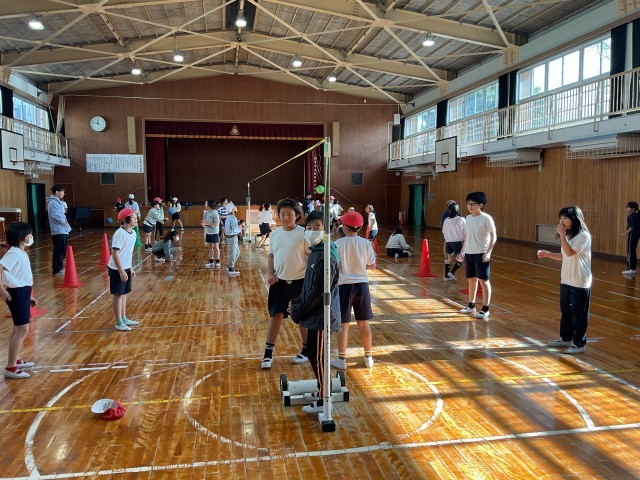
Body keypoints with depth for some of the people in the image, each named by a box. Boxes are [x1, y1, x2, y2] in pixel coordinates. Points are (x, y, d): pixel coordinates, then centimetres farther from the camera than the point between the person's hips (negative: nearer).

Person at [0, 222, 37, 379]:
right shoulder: (14, 253, -18)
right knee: (22, 329, -8)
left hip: (22, 292, 10)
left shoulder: (21, 253, 12)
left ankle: (14, 360, 34)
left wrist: (28, 296, 22)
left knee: (18, 328, 20)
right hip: (17, 293, -10)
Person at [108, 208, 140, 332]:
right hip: (116, 269, -8)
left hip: (126, 268, 8)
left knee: (124, 294, 16)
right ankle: (118, 323, 9)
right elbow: (115, 253, -22)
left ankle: (124, 319, 27)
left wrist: (131, 268, 16)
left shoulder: (133, 233, 5)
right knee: (118, 294, 0)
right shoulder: (119, 233, -20)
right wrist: (121, 271, -23)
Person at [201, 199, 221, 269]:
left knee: (215, 247, 2)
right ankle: (211, 262, 19)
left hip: (214, 232, -7)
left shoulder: (214, 213, -16)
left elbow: (216, 224, -20)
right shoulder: (206, 213, 5)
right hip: (208, 232, 7)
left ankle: (217, 262, 11)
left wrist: (207, 223, -24)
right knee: (209, 247, 11)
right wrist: (203, 223, -10)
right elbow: (205, 222, 13)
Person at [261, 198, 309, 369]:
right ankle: (268, 353, 13)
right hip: (279, 282, 4)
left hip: (299, 282, -4)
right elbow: (271, 256, 13)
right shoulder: (275, 234, 6)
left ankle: (306, 351, 26)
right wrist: (270, 274, -1)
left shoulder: (303, 233, -9)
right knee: (275, 315, 5)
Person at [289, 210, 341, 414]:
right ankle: (322, 391, 36)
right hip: (315, 313, 9)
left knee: (317, 357, 1)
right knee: (312, 354, 19)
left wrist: (297, 312, -14)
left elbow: (318, 291, -22)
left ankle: (323, 401, 15)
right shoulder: (314, 252, 9)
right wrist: (297, 303, 7)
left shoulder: (325, 256, -21)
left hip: (321, 315, -9)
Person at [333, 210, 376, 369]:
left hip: (344, 285, -3)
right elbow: (372, 266, 6)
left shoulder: (338, 244, -10)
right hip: (362, 285, 3)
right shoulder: (366, 244, -2)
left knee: (343, 324, 6)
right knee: (364, 323, 14)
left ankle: (341, 359, 14)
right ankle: (369, 357, 24)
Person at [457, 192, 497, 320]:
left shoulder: (486, 218, -11)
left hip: (481, 254, -7)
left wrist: (488, 252, -19)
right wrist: (463, 251, 16)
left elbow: (493, 236, -11)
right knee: (471, 279, 14)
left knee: (483, 280, -3)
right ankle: (471, 306, 27)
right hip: (469, 253, 7)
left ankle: (485, 309, 4)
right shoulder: (468, 218, 9)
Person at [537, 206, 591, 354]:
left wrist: (562, 234, -23)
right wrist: (547, 254, 5)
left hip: (580, 283, -8)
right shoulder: (569, 235, 11)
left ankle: (579, 343, 14)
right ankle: (566, 338, 31)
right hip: (566, 281, 8)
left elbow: (569, 253, -26)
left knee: (578, 314, 3)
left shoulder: (583, 236, -15)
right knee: (565, 311, 17)